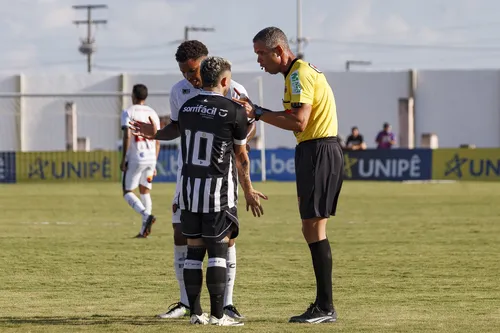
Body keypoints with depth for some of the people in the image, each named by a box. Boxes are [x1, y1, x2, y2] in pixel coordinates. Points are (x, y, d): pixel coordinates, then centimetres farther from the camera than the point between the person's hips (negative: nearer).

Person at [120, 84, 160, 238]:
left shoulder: (128, 112, -4)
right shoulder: (153, 113, 12)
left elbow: (127, 136, -14)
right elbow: (157, 142, 12)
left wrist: (123, 160, -10)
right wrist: (154, 164, 18)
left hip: (135, 158, -5)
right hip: (150, 158, 5)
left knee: (128, 192, 4)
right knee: (145, 191, 14)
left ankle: (146, 215, -22)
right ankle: (144, 230, 8)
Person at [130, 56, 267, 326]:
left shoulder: (186, 108, 4)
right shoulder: (234, 112, -7)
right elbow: (241, 157, 3)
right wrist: (248, 191, 15)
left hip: (189, 185, 5)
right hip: (219, 191, -5)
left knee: (194, 250, 7)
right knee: (218, 250, -2)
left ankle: (196, 313, 8)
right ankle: (217, 314, -5)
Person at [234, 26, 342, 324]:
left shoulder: (299, 74, -13)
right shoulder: (301, 71, 19)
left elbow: (298, 123, -21)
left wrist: (258, 113, -16)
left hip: (319, 151, -11)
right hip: (316, 150, 11)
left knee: (314, 227, -10)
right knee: (313, 229, 11)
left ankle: (326, 308, -9)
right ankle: (322, 305, 13)